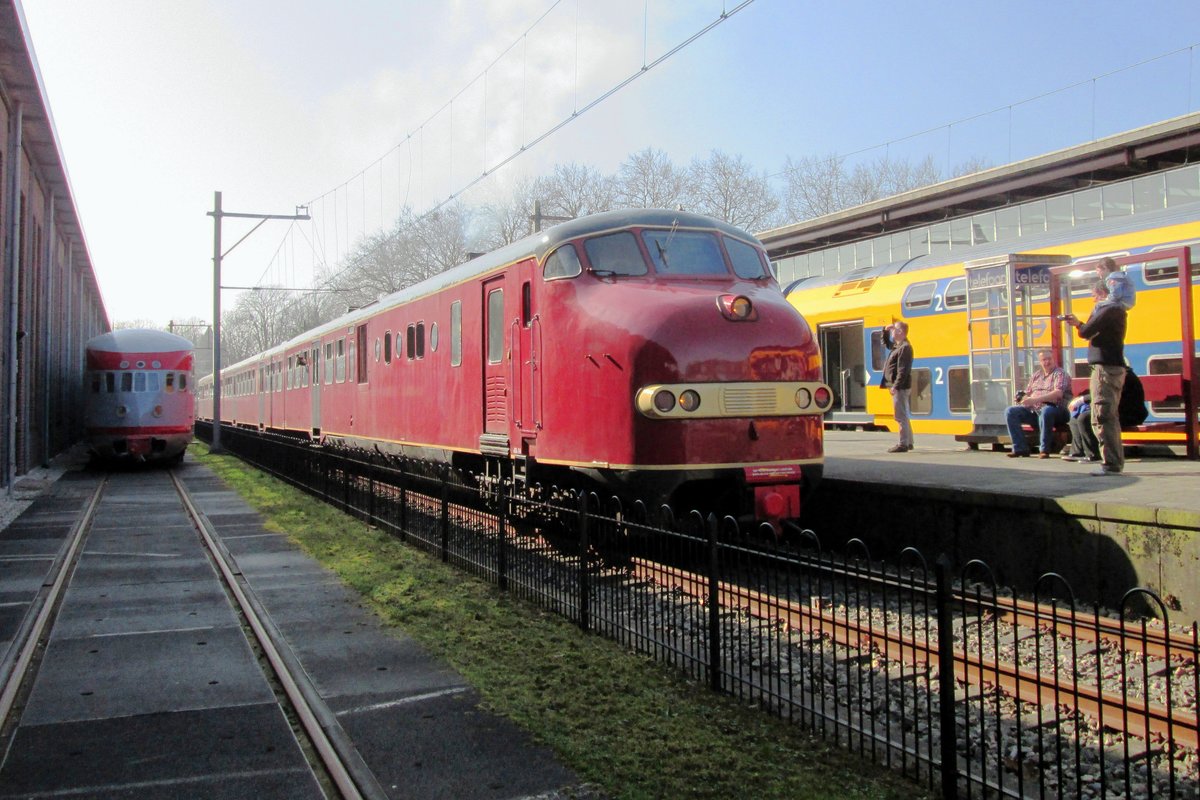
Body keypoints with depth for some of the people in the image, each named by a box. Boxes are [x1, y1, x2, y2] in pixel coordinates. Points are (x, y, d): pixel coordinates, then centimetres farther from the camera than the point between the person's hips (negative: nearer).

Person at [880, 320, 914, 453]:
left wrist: (895, 386, -25)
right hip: (898, 386, 11)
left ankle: (904, 444, -7)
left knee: (901, 416, -9)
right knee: (904, 416, 16)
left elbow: (903, 370, -23)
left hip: (900, 387, -11)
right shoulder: (897, 345, 14)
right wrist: (886, 331, 20)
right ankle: (908, 442, 24)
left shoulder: (905, 348, -16)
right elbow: (886, 343, 37)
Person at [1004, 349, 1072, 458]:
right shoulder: (1035, 375, 22)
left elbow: (1058, 393, -16)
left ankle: (1044, 450, -29)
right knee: (1010, 411, -12)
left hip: (1054, 409, -6)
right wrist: (1023, 398, -4)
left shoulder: (1060, 374, 1)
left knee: (1045, 411, -41)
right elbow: (1027, 393, 23)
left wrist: (1036, 399, -25)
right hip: (1033, 409, 7)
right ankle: (1020, 448, -15)